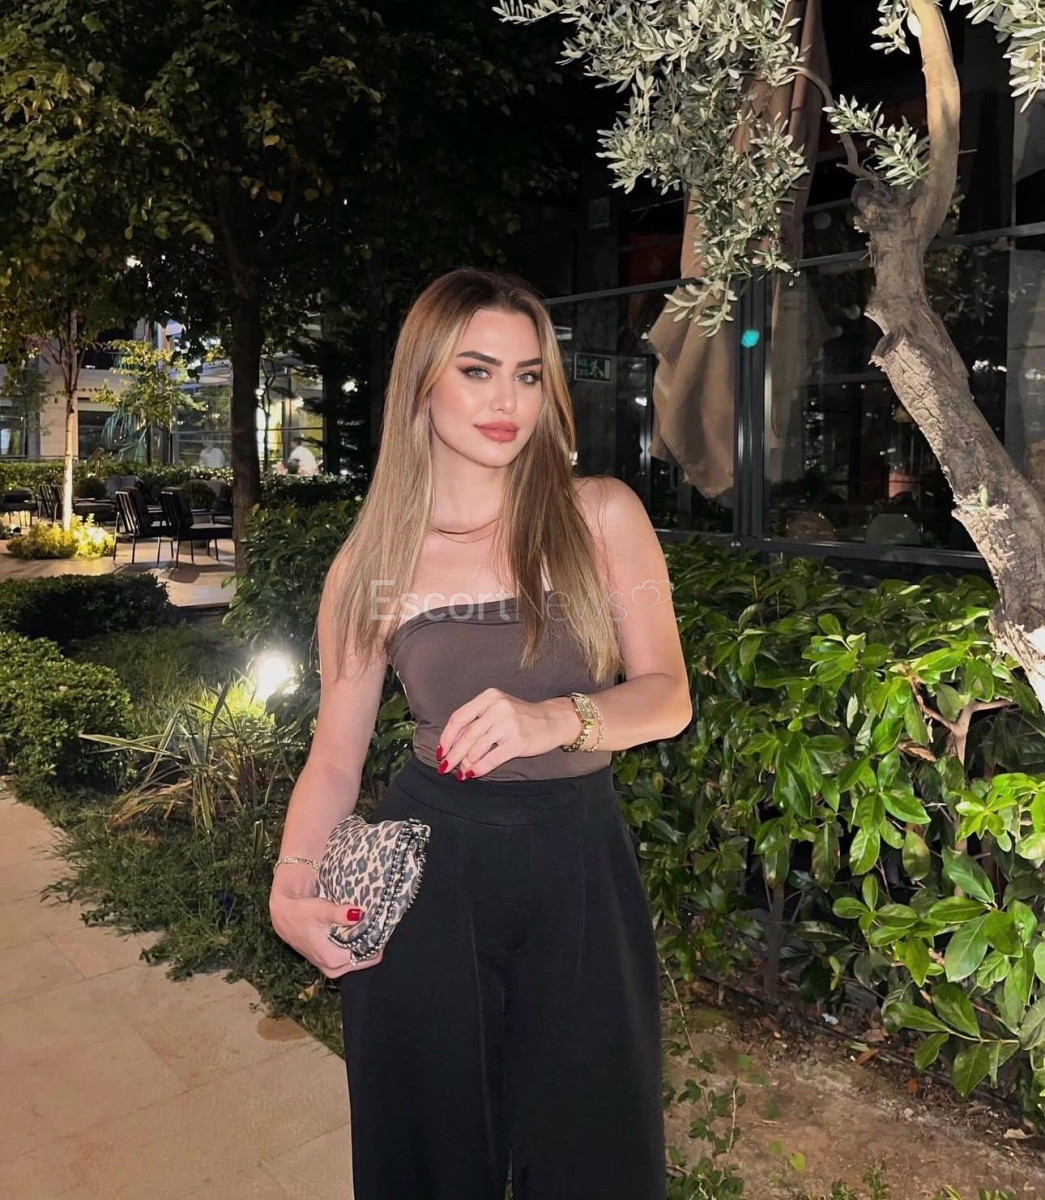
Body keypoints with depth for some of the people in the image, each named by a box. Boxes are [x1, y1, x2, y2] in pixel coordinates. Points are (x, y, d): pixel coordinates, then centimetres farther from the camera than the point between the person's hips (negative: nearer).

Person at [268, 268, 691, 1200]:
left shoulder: (604, 515, -2)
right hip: (426, 875, 0)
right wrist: (294, 885, -15)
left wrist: (554, 719, -24)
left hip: (582, 867, 0)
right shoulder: (371, 562, -1)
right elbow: (335, 755, 2)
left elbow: (668, 698, -5)